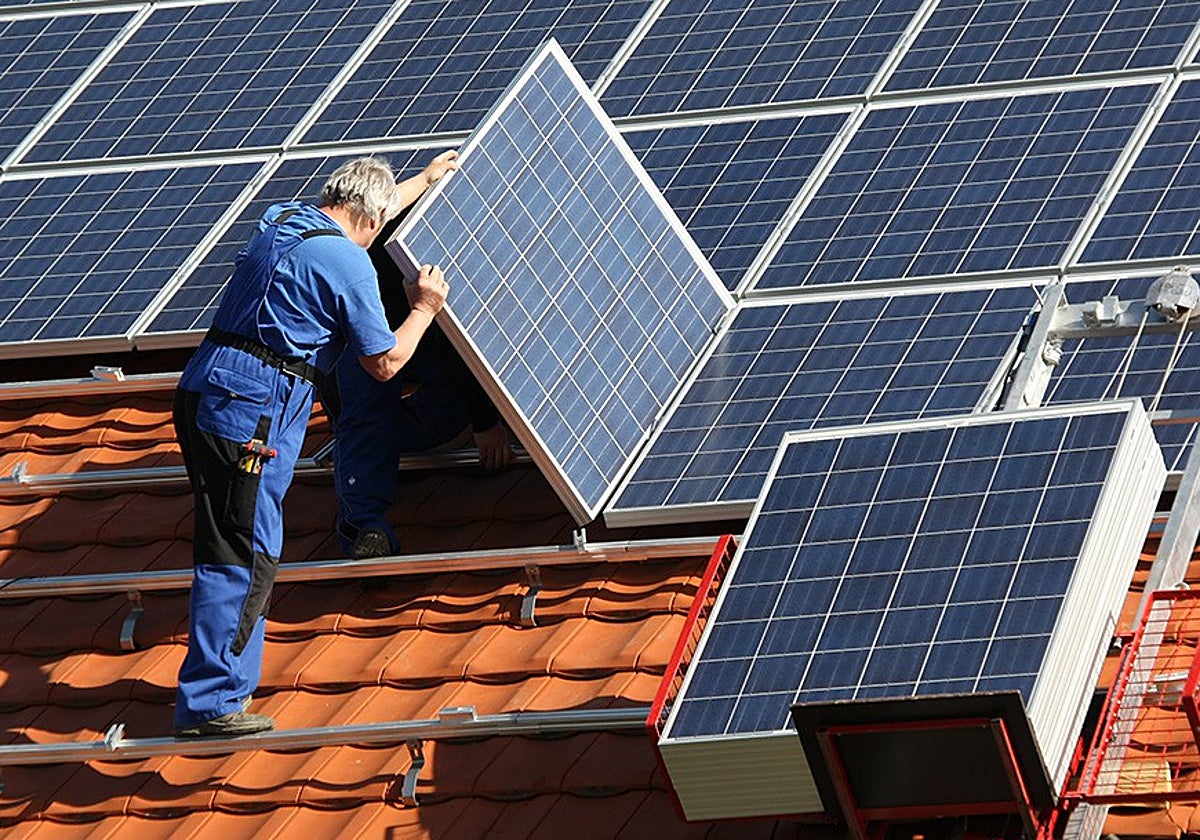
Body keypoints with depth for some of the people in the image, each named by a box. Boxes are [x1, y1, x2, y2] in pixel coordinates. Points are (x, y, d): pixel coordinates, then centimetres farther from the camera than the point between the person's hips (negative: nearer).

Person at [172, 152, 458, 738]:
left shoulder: (281, 219, 16)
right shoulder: (347, 262, -10)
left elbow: (358, 212, 39)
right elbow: (383, 363, -2)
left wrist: (426, 180, 52)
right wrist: (424, 309, 15)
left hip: (202, 395, 9)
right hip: (252, 410, -9)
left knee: (231, 550, 16)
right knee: (243, 556, -8)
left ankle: (219, 677, 21)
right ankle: (209, 704, -10)